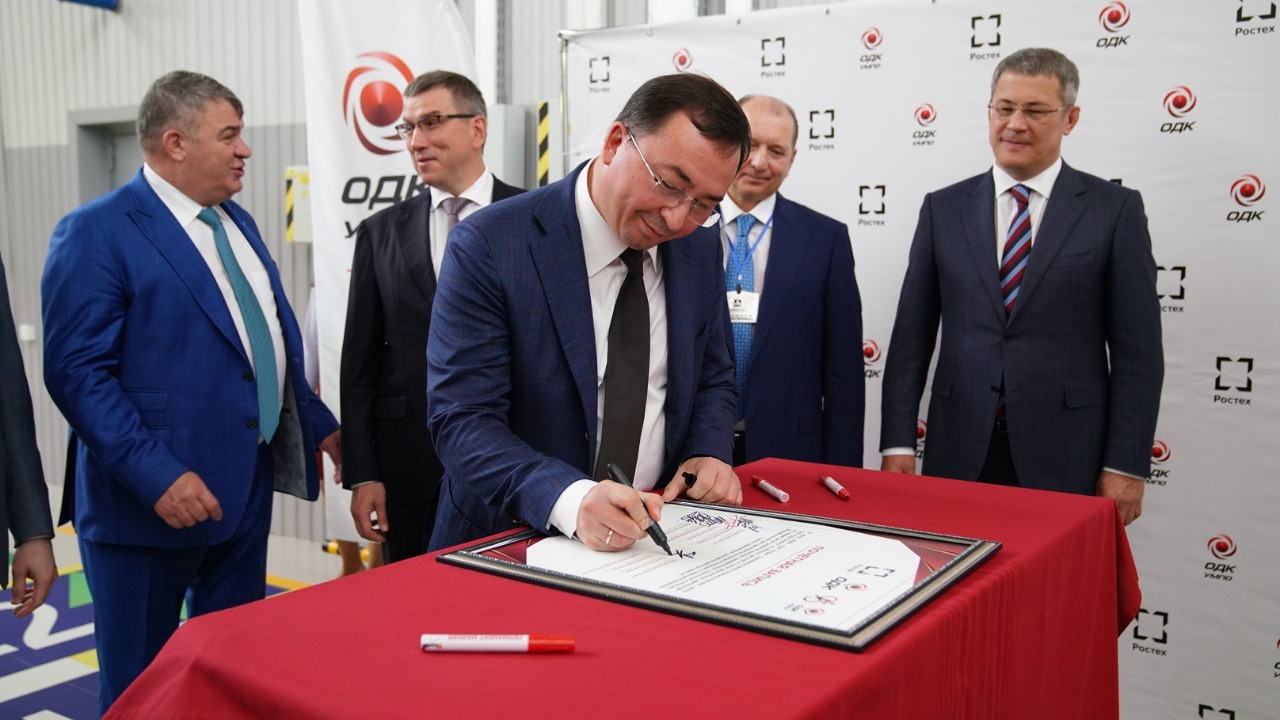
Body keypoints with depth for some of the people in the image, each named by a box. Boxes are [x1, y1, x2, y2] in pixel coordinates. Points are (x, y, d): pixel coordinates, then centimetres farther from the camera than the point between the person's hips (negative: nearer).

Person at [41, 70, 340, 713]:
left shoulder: (237, 222, 12)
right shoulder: (96, 233, -12)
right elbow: (76, 371, -19)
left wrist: (318, 425, 16)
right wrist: (156, 477, -25)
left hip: (248, 487, 7)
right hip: (155, 500, -7)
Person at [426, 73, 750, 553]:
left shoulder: (701, 249, 3)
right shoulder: (487, 246, -13)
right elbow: (461, 421, -17)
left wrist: (708, 454, -5)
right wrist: (570, 500, -32)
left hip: (654, 533, 6)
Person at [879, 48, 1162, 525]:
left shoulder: (1115, 209, 0)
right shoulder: (944, 209, 7)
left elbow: (1137, 351, -1)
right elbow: (912, 335, 5)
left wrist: (1126, 466, -5)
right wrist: (897, 443, -1)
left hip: (1066, 458, -1)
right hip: (959, 454, 2)